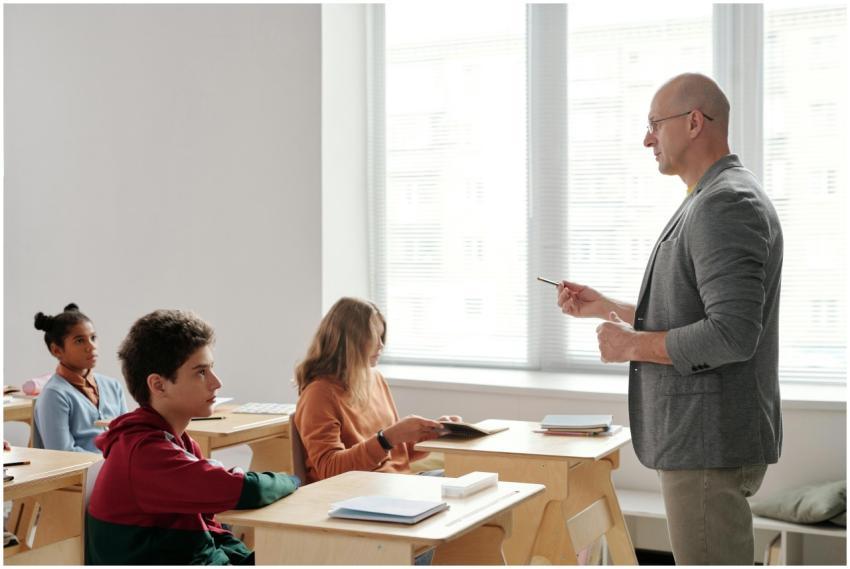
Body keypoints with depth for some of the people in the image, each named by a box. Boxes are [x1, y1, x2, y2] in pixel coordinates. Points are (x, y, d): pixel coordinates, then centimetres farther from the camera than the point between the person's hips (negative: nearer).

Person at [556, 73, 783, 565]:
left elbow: (732, 334, -26)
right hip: (699, 437, 11)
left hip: (710, 441, -11)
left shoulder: (726, 203, -17)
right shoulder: (712, 200, 17)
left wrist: (633, 344, -14)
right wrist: (604, 307, 18)